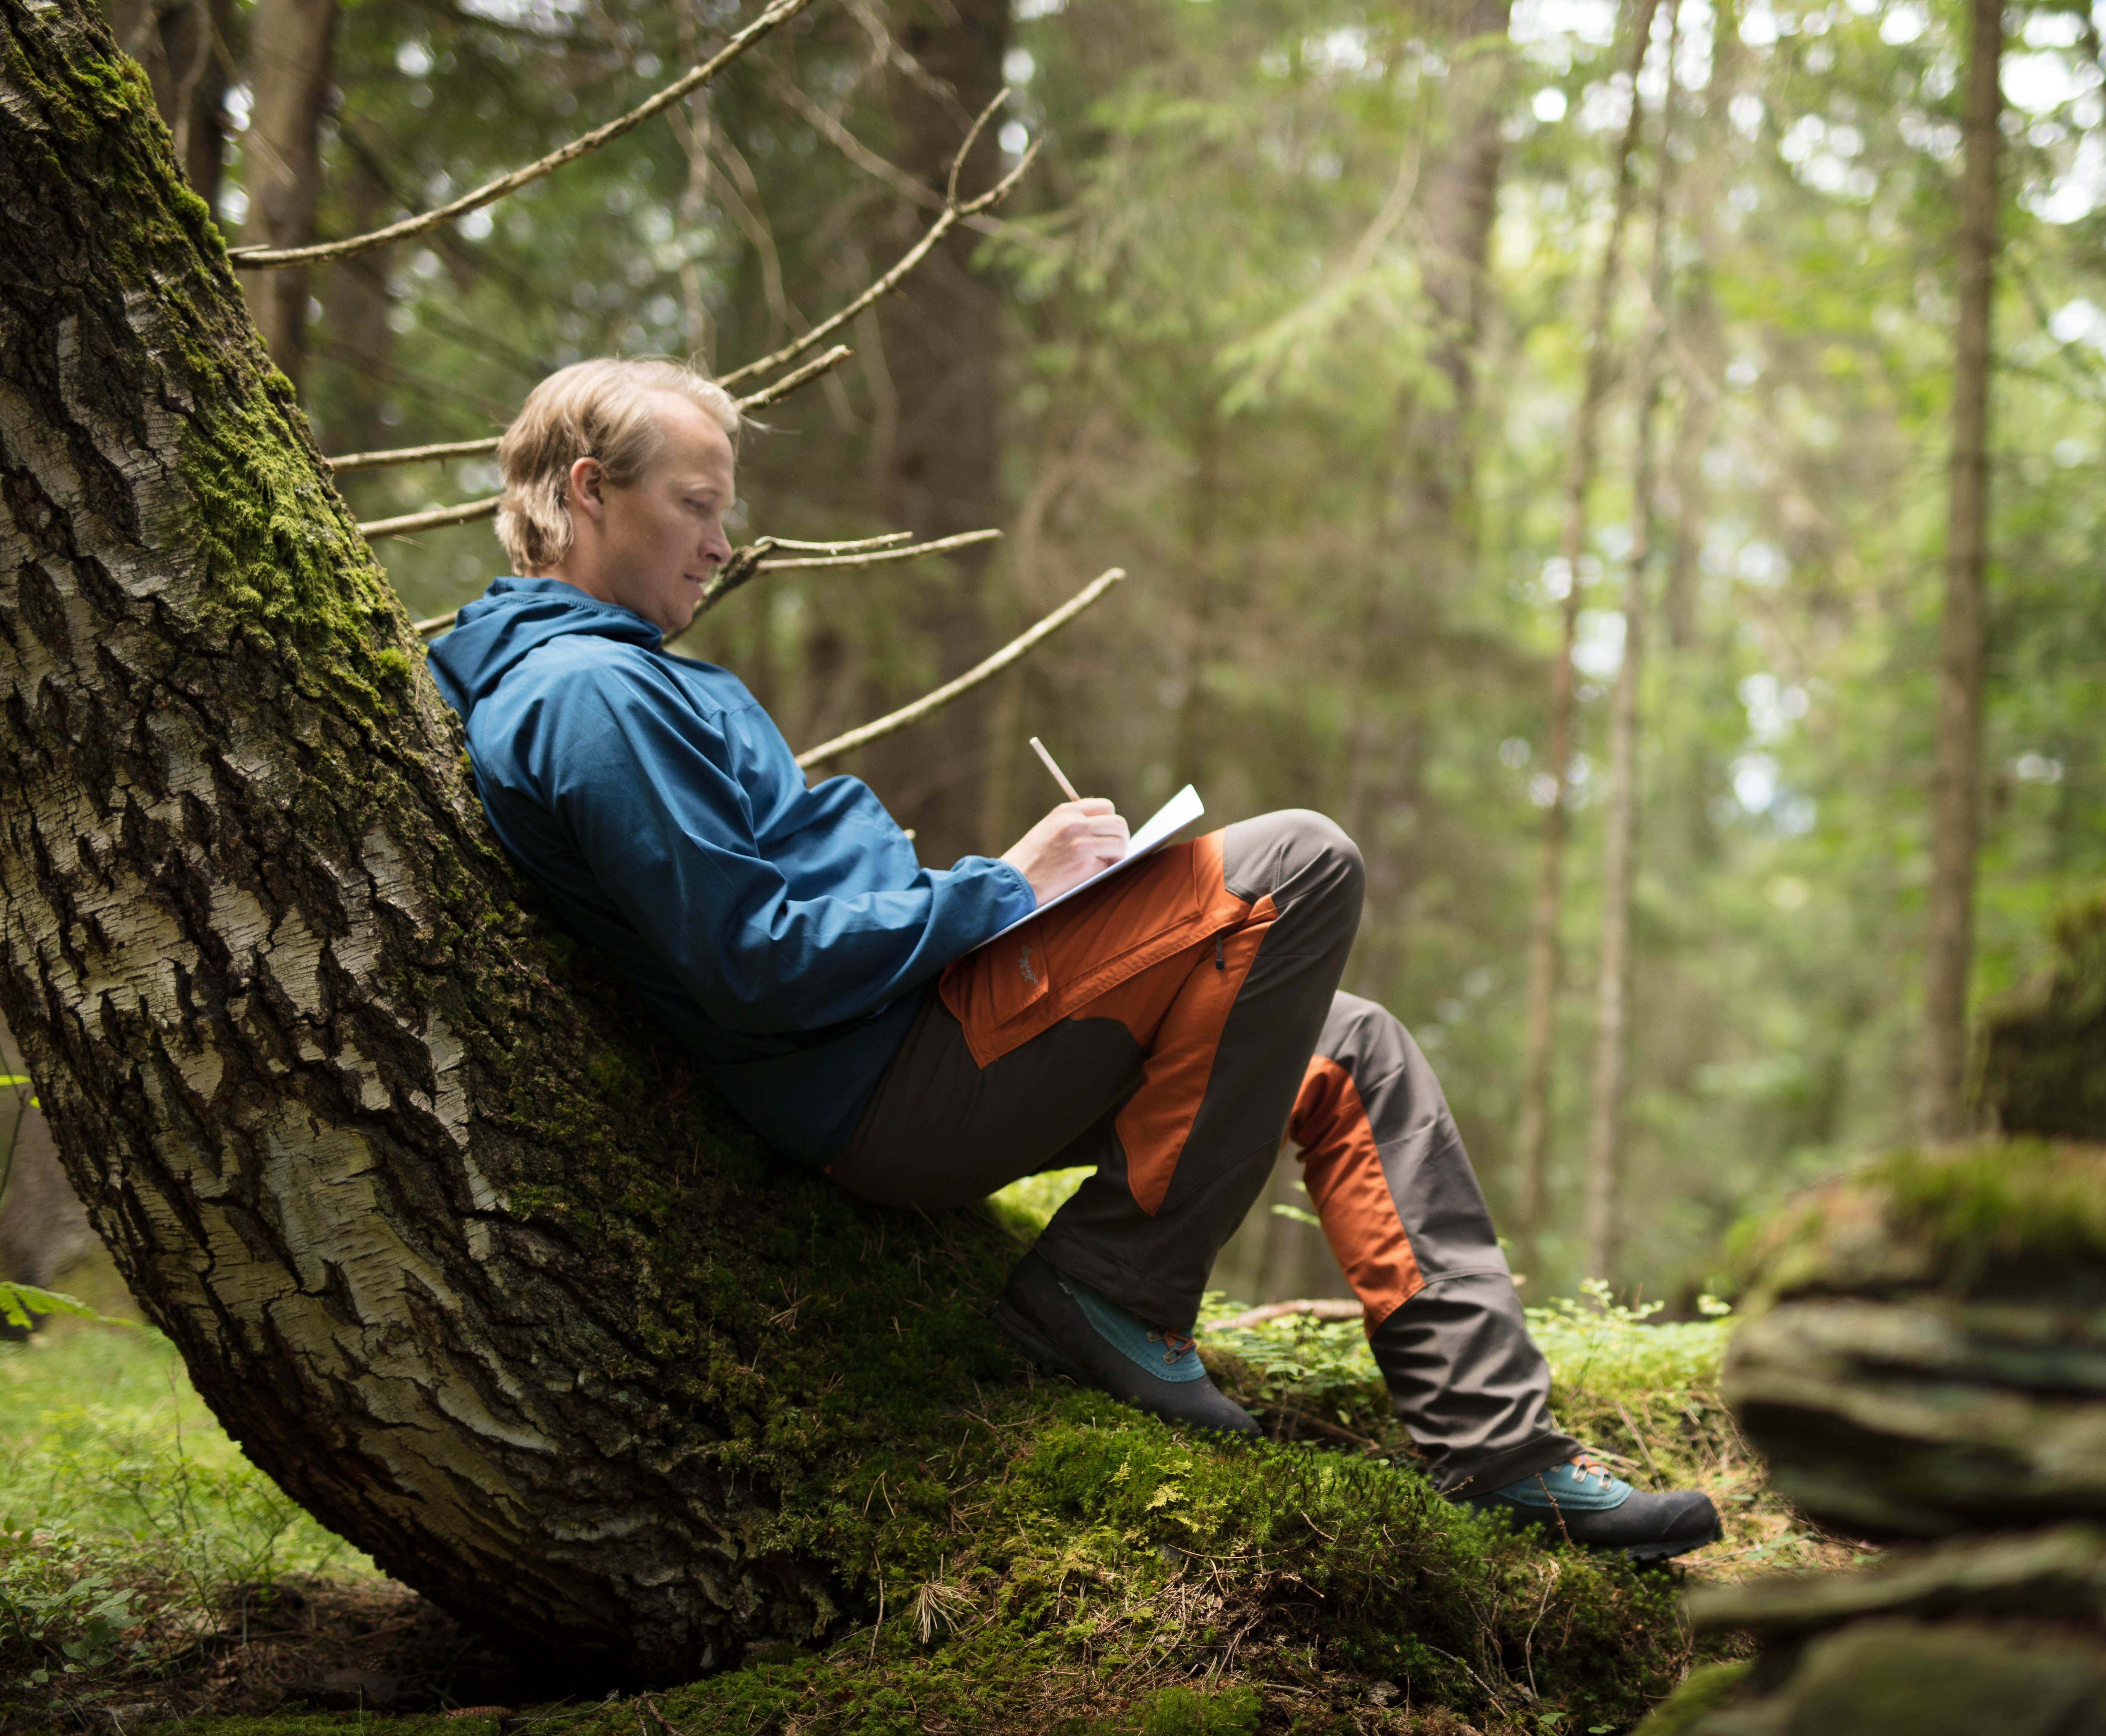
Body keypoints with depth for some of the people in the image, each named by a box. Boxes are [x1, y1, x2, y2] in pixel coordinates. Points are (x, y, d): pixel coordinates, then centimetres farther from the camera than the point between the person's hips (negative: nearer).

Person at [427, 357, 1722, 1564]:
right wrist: (1003, 890, -13)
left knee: (1358, 1055, 10)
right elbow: (758, 962, -22)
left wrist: (999, 892, 11)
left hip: (919, 1056, 11)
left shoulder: (615, 680, 20)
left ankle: (1506, 1449, 7)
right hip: (891, 1091, -11)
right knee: (1297, 868, -17)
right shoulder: (586, 695, -15)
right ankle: (1114, 1293, -11)